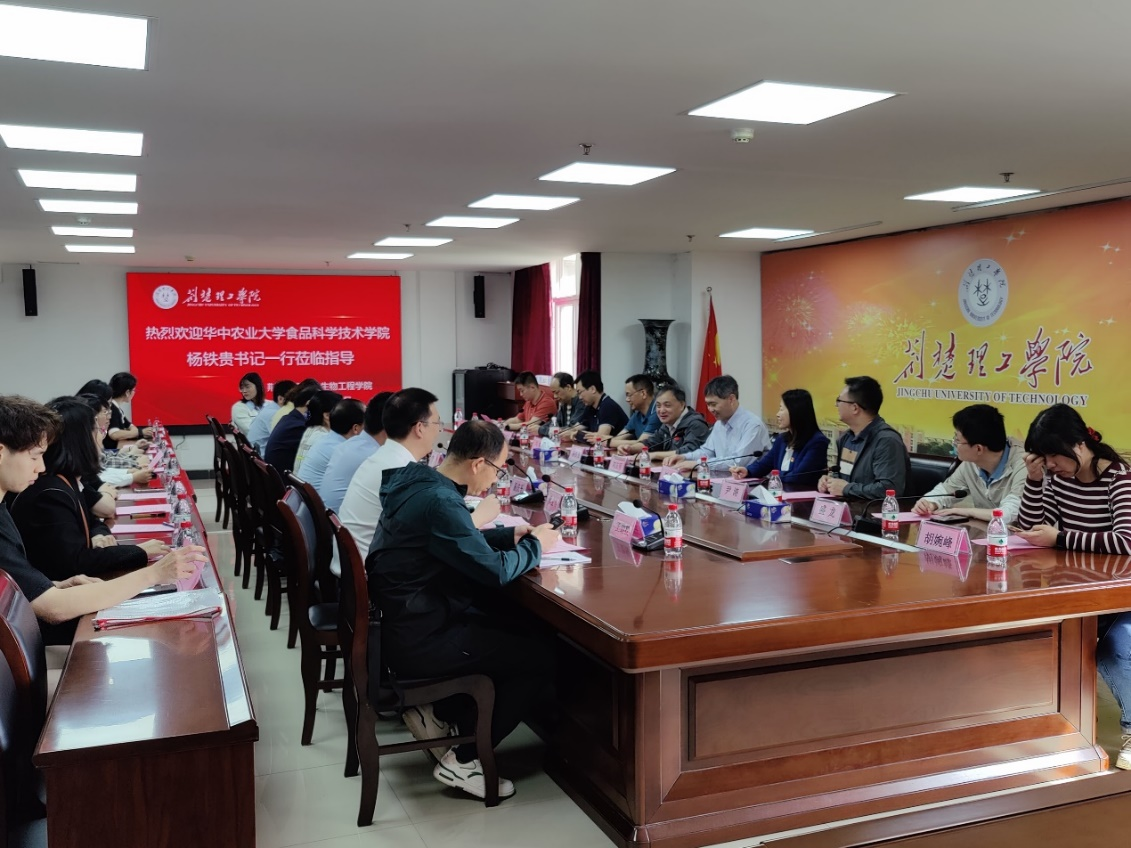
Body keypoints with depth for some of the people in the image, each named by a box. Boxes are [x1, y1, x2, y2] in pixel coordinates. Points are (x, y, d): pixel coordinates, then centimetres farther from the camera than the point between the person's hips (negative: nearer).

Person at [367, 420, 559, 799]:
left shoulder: (420, 480, 5)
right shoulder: (439, 501, -25)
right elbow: (495, 570, -24)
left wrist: (512, 534, 7)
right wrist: (536, 545, -6)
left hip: (403, 616, 10)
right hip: (417, 639, -10)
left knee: (520, 625, 18)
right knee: (542, 655, -4)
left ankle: (439, 714, 20)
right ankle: (463, 761, 4)